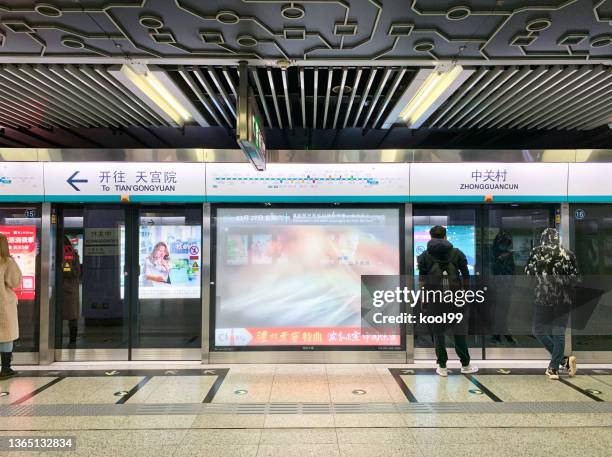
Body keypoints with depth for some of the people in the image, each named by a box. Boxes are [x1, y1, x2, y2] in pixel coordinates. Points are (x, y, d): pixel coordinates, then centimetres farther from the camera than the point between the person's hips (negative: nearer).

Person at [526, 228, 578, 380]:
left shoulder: (537, 252, -3)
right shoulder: (569, 254, 2)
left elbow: (528, 273, 1)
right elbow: (575, 278, 6)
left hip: (544, 298, -3)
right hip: (564, 299, 3)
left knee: (539, 331, 8)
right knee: (559, 333, 7)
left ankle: (564, 360, 1)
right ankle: (554, 367, 7)